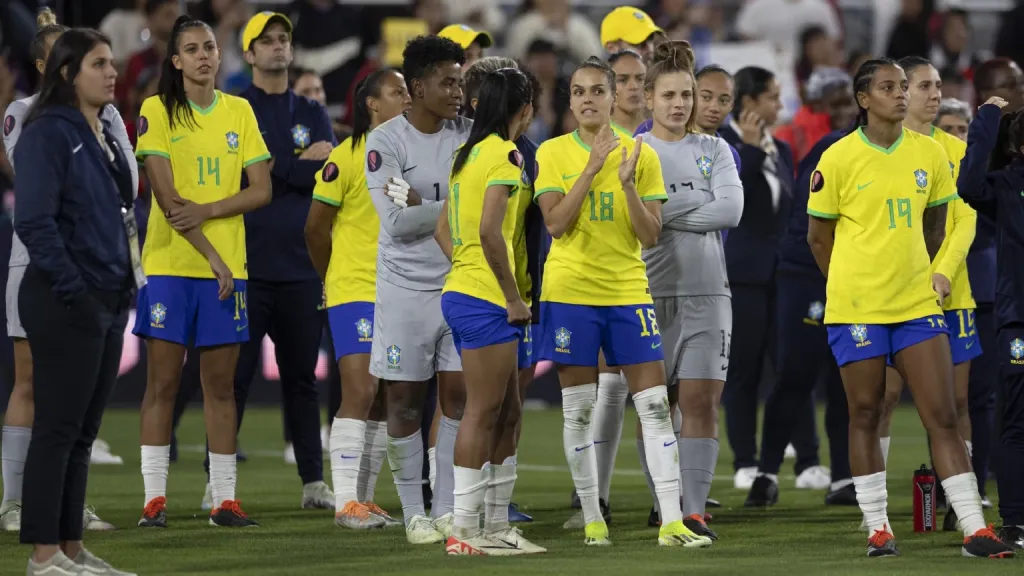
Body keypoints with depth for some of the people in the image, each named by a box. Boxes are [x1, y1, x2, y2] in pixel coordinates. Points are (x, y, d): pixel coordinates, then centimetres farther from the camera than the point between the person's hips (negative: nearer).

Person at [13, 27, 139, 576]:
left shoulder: (104, 138, 16)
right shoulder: (48, 134, -11)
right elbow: (34, 221, -19)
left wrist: (125, 287, 12)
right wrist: (73, 288, -19)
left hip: (108, 301, 9)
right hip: (65, 304, -9)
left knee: (82, 431, 11)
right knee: (58, 428, -6)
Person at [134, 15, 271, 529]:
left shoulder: (239, 112, 9)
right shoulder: (157, 111, -2)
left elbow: (261, 190, 4)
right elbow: (167, 195, -9)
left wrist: (207, 210, -12)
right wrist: (212, 256, -15)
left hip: (228, 267, 3)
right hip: (169, 266, -3)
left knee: (221, 384, 4)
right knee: (162, 382, -3)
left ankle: (224, 499, 6)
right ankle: (154, 498, -1)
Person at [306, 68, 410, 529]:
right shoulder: (348, 157, -9)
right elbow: (316, 227, -3)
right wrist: (335, 279, 7)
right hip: (355, 294, -6)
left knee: (385, 403, 7)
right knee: (360, 394, -13)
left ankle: (365, 499, 13)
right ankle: (346, 503, -11)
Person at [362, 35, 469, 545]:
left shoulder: (467, 133, 3)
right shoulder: (385, 142, -9)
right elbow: (397, 222, -16)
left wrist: (421, 202, -16)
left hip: (461, 285, 3)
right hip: (407, 288, -3)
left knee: (458, 394, 3)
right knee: (405, 401, 3)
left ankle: (448, 508, 12)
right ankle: (414, 513, 11)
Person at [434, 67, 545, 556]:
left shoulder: (469, 153, 15)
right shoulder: (505, 155, -12)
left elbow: (443, 229, 19)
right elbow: (489, 231, -21)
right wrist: (514, 297, -15)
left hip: (461, 291, 9)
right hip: (486, 300, -9)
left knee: (506, 412, 13)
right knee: (482, 412, -6)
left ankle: (496, 525, 16)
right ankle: (464, 531, -6)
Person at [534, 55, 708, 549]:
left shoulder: (640, 155, 3)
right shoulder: (553, 153, 1)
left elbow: (650, 236, -1)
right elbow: (555, 223, -11)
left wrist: (627, 184, -15)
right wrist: (593, 168, -16)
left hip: (627, 291, 1)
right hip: (569, 291, -1)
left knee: (655, 405, -6)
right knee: (577, 409, 2)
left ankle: (672, 522, -7)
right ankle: (592, 520, 12)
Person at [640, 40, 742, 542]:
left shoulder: (713, 150, 9)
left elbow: (731, 210, -6)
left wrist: (665, 215, -9)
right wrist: (698, 204, -10)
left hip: (706, 293, 1)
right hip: (650, 290, -1)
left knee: (702, 402, -6)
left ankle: (694, 510, -5)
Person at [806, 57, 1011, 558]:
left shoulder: (929, 154, 4)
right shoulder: (839, 159, -7)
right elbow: (818, 236, 1)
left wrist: (917, 272, 14)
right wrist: (853, 286, 7)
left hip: (917, 304, 3)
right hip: (857, 308, -3)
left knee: (943, 415, -1)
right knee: (865, 416, 4)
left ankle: (974, 530, -3)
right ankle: (877, 530, 13)